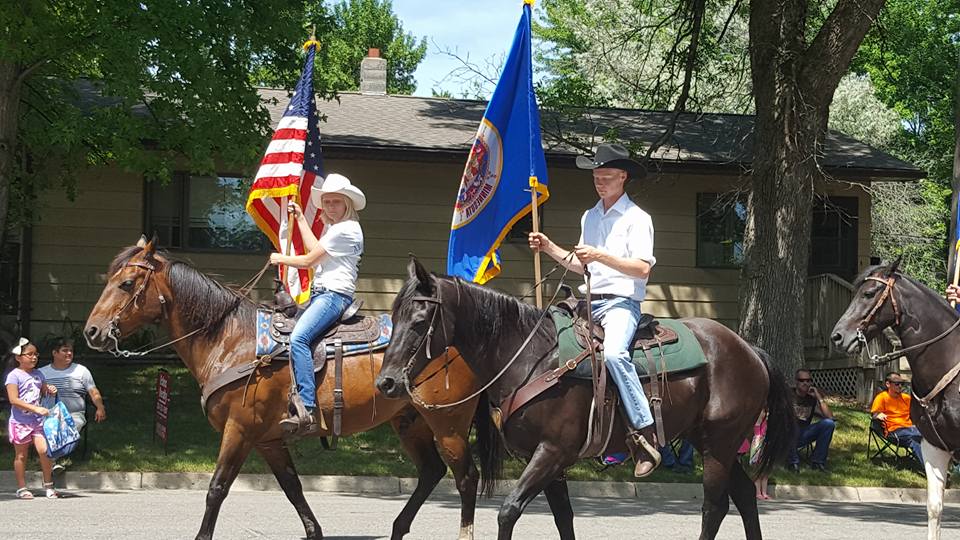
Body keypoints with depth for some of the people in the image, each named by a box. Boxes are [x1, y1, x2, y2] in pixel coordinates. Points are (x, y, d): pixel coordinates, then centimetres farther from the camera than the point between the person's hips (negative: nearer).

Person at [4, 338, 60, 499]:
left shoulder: (38, 374, 11)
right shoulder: (14, 376, -9)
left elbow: (44, 392, 29)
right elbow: (14, 400, -18)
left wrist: (50, 390, 3)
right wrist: (36, 408, -25)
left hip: (37, 421, 5)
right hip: (20, 422, -5)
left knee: (44, 450, -7)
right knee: (21, 455, 4)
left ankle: (49, 485, 4)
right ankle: (21, 488, 13)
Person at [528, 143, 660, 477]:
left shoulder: (636, 218, -4)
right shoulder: (589, 217, 19)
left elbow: (642, 268, -14)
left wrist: (599, 255, -22)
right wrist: (549, 248, 13)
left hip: (621, 302, -8)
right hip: (589, 301, 8)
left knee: (614, 353, -34)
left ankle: (645, 434, -33)